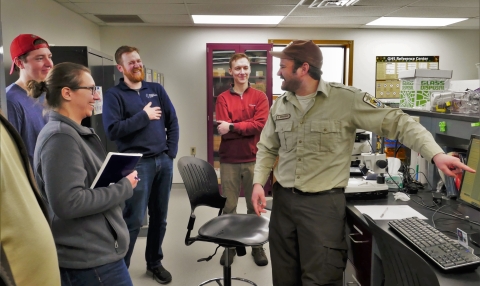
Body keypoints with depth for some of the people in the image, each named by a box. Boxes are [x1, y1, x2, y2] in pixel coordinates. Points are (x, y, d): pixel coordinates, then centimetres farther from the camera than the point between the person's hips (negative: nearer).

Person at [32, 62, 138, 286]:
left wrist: (119, 179, 1)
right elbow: (68, 203, -26)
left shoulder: (75, 132, 12)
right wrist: (124, 188, -17)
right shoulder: (61, 137, -20)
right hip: (90, 258, -10)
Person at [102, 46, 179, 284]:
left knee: (159, 216, 13)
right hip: (137, 164, -5)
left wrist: (171, 152, 1)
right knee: (133, 219, -4)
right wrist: (143, 116, -13)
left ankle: (154, 262, 30)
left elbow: (172, 121, 10)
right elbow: (112, 131, -15)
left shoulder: (156, 89, 11)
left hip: (164, 161, 5)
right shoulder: (114, 95, -3)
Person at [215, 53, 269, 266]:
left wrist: (232, 127, -14)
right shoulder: (223, 99, 4)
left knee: (255, 205, 8)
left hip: (253, 160, 0)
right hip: (229, 160, 0)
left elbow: (260, 124, -10)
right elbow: (222, 131, -7)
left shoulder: (260, 97, 5)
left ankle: (258, 246, 23)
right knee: (228, 206, 6)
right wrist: (248, 128, -12)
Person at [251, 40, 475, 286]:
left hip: (324, 203, -5)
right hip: (283, 199, 5)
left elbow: (397, 122, -11)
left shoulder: (346, 99, -11)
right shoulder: (279, 105, 6)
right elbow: (267, 149, 14)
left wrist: (436, 154, -22)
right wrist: (259, 182, 0)